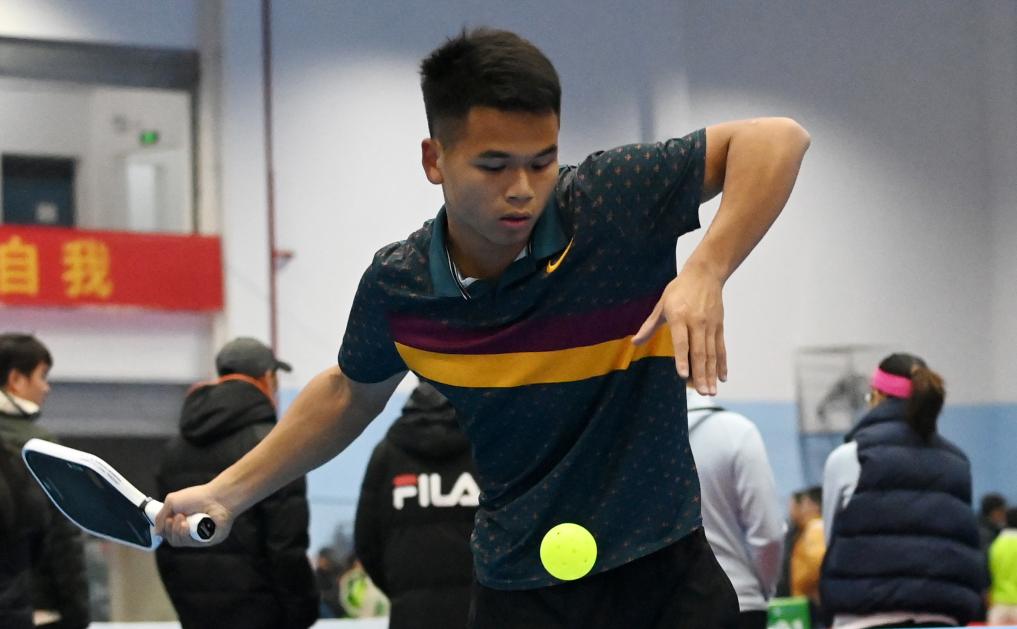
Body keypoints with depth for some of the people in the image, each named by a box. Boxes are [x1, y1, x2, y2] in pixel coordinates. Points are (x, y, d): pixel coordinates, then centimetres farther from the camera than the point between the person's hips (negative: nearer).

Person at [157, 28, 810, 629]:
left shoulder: (611, 201, -16)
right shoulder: (396, 288, -7)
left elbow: (776, 138, -15)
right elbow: (351, 392, 15)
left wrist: (705, 273, -29)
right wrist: (227, 492, 15)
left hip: (666, 575, -1)